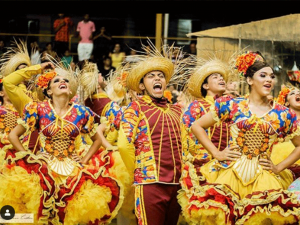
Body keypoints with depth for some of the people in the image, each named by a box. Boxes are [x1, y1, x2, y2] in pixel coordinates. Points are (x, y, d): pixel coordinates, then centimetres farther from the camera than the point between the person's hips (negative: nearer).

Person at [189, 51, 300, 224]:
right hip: (230, 173, -1)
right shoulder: (231, 105, 5)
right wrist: (216, 153, 3)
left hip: (263, 179, 1)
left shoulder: (283, 115, 9)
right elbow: (197, 126, 10)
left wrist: (280, 167, 8)